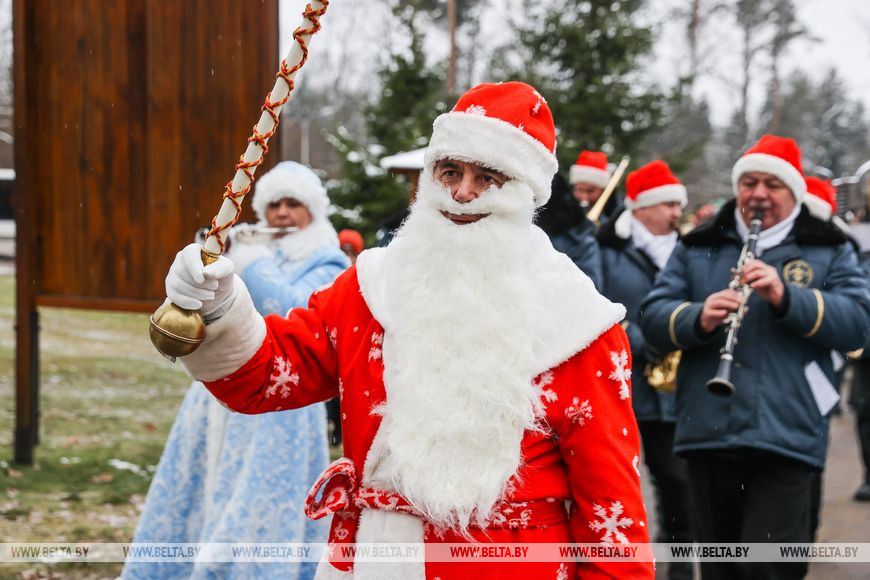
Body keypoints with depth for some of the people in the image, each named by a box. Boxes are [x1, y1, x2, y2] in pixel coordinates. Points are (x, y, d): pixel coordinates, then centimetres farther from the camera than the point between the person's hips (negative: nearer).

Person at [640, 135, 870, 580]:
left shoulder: (828, 252, 9)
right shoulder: (697, 249, 15)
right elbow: (652, 317, 5)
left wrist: (786, 298, -19)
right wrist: (698, 318, -16)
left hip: (786, 438, -3)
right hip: (708, 436, 3)